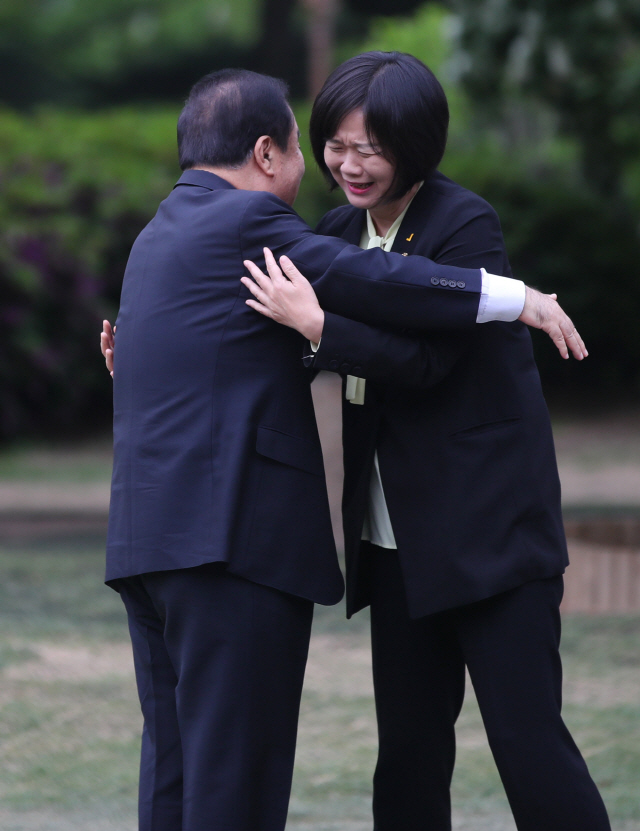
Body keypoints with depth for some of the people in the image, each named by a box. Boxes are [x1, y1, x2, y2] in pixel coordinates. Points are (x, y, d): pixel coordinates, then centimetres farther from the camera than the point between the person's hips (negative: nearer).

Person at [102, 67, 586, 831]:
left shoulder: (162, 235, 21)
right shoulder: (247, 221, -7)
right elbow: (370, 281, -14)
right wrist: (514, 299, -9)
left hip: (150, 538, 9)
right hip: (237, 535, -9)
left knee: (177, 769, 10)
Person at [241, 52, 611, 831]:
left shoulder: (465, 225, -12)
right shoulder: (342, 231, 9)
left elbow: (426, 357, -20)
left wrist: (316, 324, -29)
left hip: (489, 526, -7)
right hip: (399, 541, 7)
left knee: (526, 735, -10)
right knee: (409, 750, 9)